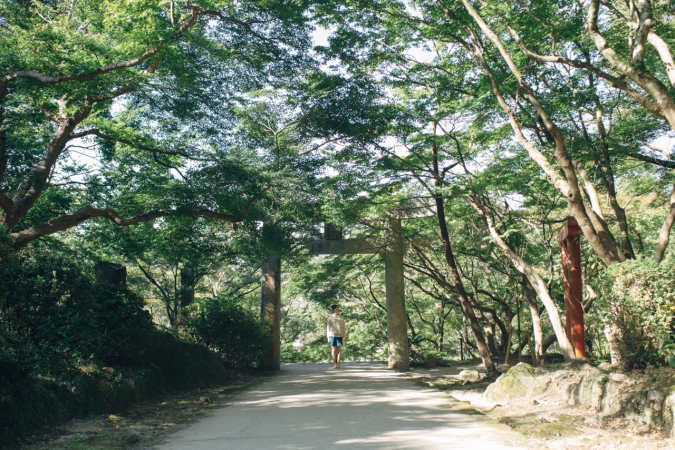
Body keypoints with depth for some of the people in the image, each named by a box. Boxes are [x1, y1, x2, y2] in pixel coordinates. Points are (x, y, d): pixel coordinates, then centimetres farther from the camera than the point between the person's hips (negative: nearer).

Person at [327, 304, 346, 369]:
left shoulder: (341, 318, 9)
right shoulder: (330, 317, 6)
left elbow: (344, 328, 9)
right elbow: (328, 327, 7)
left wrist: (344, 337, 2)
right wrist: (328, 337, 2)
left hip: (340, 335, 1)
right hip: (332, 335, -1)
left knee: (339, 349, -1)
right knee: (334, 349, -1)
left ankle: (338, 364, 4)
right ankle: (334, 364, 3)